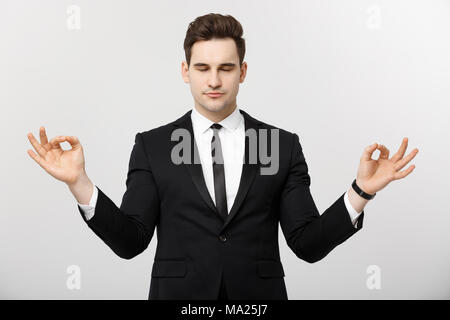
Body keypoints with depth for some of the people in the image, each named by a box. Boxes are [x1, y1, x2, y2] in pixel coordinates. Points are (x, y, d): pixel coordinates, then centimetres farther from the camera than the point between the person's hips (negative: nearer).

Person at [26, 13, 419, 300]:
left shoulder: (284, 145, 2)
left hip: (259, 294, 1)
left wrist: (361, 191, -14)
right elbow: (130, 240, -3)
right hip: (178, 293, 0)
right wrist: (79, 182, -15)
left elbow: (309, 243, -1)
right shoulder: (152, 146, 1)